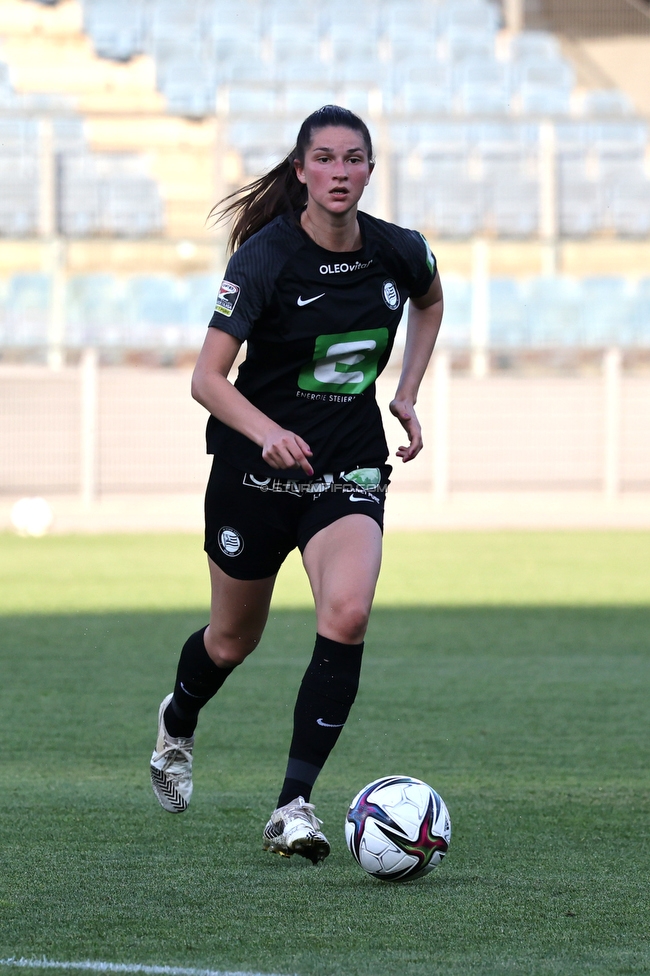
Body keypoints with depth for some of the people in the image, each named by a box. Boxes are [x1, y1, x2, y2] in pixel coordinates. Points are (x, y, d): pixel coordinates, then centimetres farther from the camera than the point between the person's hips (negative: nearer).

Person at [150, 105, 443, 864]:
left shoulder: (399, 252, -6)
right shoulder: (266, 256, -18)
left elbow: (429, 303, 21)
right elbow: (207, 379, -22)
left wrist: (406, 396, 9)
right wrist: (269, 432, -40)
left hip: (350, 468, 2)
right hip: (254, 466, -2)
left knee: (347, 615, -24)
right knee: (233, 639, 14)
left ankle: (294, 806, -20)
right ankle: (178, 725, 51)